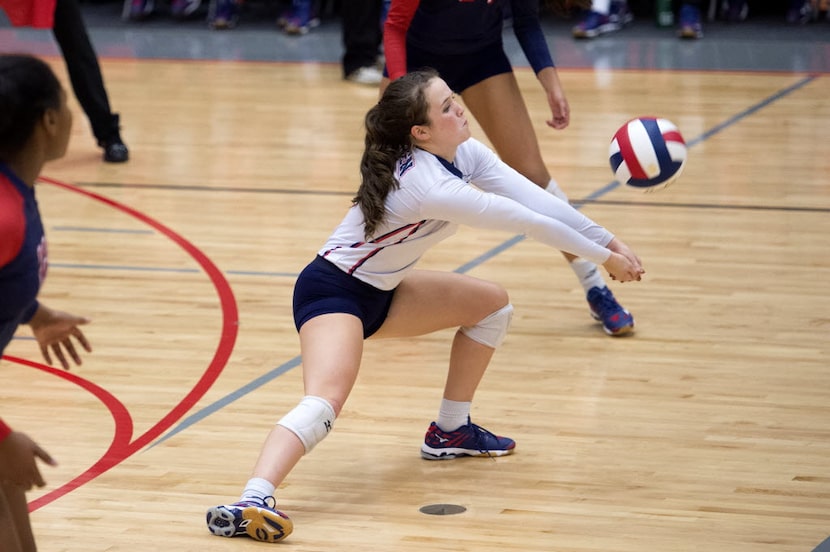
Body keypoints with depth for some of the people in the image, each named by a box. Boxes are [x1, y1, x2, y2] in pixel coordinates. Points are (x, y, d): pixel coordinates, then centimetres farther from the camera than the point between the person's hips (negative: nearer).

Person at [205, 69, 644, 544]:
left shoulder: (464, 153, -5)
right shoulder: (427, 185, -31)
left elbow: (536, 198, -9)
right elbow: (529, 222, -25)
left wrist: (611, 241, -14)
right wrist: (604, 258, -17)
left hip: (381, 291, 10)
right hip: (332, 292, -10)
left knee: (493, 302, 15)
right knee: (325, 402, -33)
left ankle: (451, 431, 24)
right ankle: (251, 503, -48)